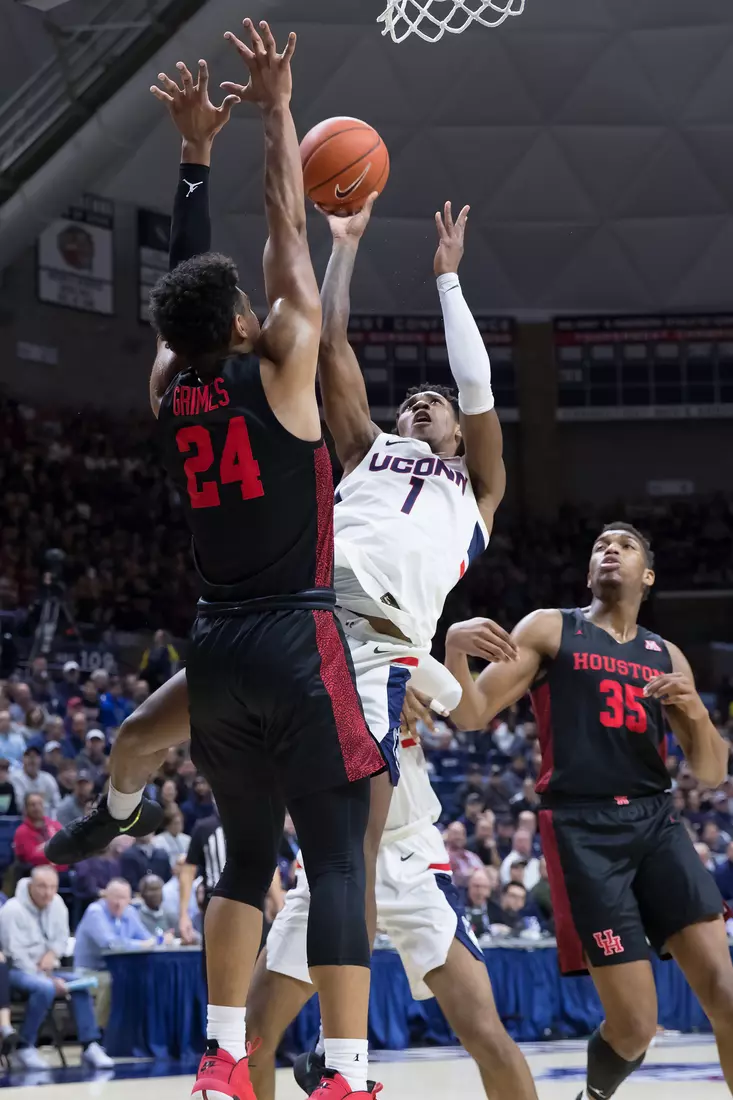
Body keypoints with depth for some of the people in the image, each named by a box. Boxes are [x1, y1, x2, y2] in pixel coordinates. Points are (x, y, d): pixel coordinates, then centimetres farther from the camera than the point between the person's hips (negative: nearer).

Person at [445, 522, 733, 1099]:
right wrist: (454, 650, -20)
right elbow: (472, 715, 1)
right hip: (582, 828, -4)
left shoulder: (667, 657, 19)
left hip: (656, 820, 4)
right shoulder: (550, 630, 8)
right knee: (636, 1024, -9)